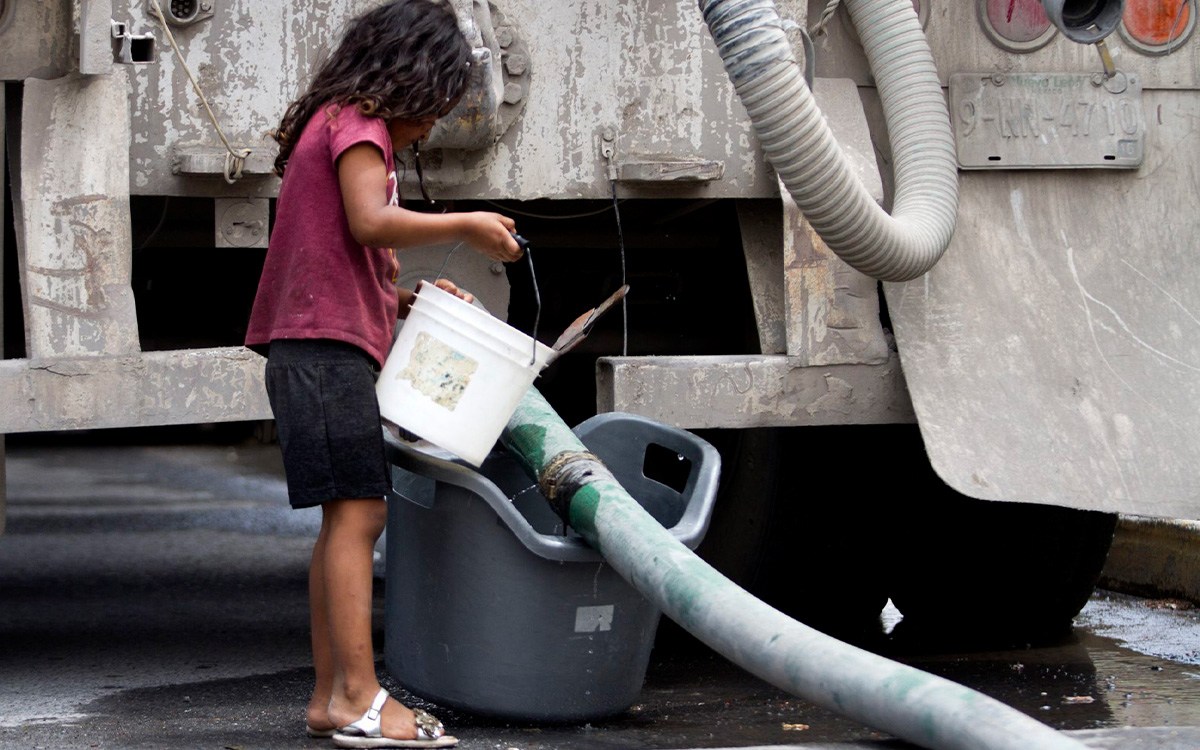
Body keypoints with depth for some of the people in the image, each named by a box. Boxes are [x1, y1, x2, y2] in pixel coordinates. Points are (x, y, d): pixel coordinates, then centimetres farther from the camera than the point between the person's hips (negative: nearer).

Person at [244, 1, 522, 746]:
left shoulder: (336, 124, 25)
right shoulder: (357, 122, -5)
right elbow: (370, 221, -21)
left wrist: (405, 300, 16)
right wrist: (466, 226, -11)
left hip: (313, 349, 11)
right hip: (329, 346, -11)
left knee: (348, 520, 9)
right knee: (358, 511, -15)